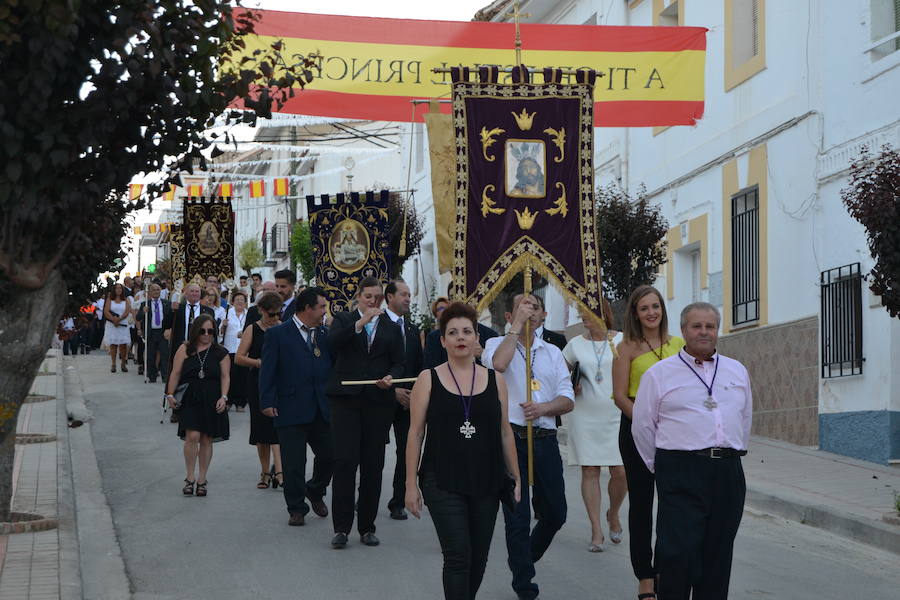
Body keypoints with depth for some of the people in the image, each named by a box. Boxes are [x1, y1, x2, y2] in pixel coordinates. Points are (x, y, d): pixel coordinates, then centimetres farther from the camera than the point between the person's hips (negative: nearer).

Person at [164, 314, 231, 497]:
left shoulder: (220, 353, 6)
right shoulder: (185, 349, 4)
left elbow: (225, 376, 3)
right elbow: (176, 373, 4)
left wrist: (223, 397, -8)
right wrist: (170, 395, -2)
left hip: (212, 402, 1)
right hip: (189, 400, -1)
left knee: (207, 440, 5)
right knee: (192, 436, -13)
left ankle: (201, 480, 15)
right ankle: (190, 478, 0)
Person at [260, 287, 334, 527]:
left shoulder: (325, 334, 12)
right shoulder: (278, 334, -2)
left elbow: (333, 366, 11)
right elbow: (267, 370, -4)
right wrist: (267, 402, -11)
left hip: (322, 409, 4)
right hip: (291, 409, -4)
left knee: (330, 455, 5)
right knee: (293, 463, -1)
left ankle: (315, 492, 32)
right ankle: (296, 509, 12)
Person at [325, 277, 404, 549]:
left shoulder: (391, 329, 17)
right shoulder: (343, 320, 9)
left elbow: (398, 363, 12)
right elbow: (333, 343, -12)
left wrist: (390, 378, -9)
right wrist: (360, 323, -22)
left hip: (378, 401, 3)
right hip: (346, 400, -2)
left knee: (373, 466, 3)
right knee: (344, 462, -9)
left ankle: (367, 527, 12)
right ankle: (341, 527, -4)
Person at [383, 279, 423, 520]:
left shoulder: (412, 329, 14)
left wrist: (416, 392, 3)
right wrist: (393, 390, -13)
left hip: (408, 398, 5)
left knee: (406, 451, 1)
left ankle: (398, 502, 7)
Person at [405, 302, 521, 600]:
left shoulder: (495, 380, 8)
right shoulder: (428, 379, 1)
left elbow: (505, 433, 12)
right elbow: (416, 433, 0)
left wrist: (516, 478, 10)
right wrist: (411, 484, -3)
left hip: (486, 482, 3)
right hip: (443, 483, -3)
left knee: (478, 558, 8)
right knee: (458, 556, -12)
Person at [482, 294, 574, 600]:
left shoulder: (552, 352, 15)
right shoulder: (497, 344, 3)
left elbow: (567, 400, 8)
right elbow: (498, 364, -22)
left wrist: (543, 408, -13)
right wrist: (517, 326, -15)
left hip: (546, 439, 4)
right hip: (512, 437, -4)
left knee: (556, 512, 10)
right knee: (518, 515, -2)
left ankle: (525, 559, 37)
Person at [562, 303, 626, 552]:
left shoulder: (622, 341, 2)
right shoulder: (575, 344, 6)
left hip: (616, 416, -1)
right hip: (585, 417, 1)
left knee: (620, 472, -5)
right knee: (590, 471, -1)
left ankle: (613, 514, 24)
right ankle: (596, 530, 4)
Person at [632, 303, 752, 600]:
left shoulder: (737, 371, 16)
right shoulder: (659, 373, 4)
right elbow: (643, 426, 8)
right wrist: (661, 469, 9)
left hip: (728, 473, 4)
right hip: (681, 472, -4)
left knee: (718, 553, 6)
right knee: (679, 552, -11)